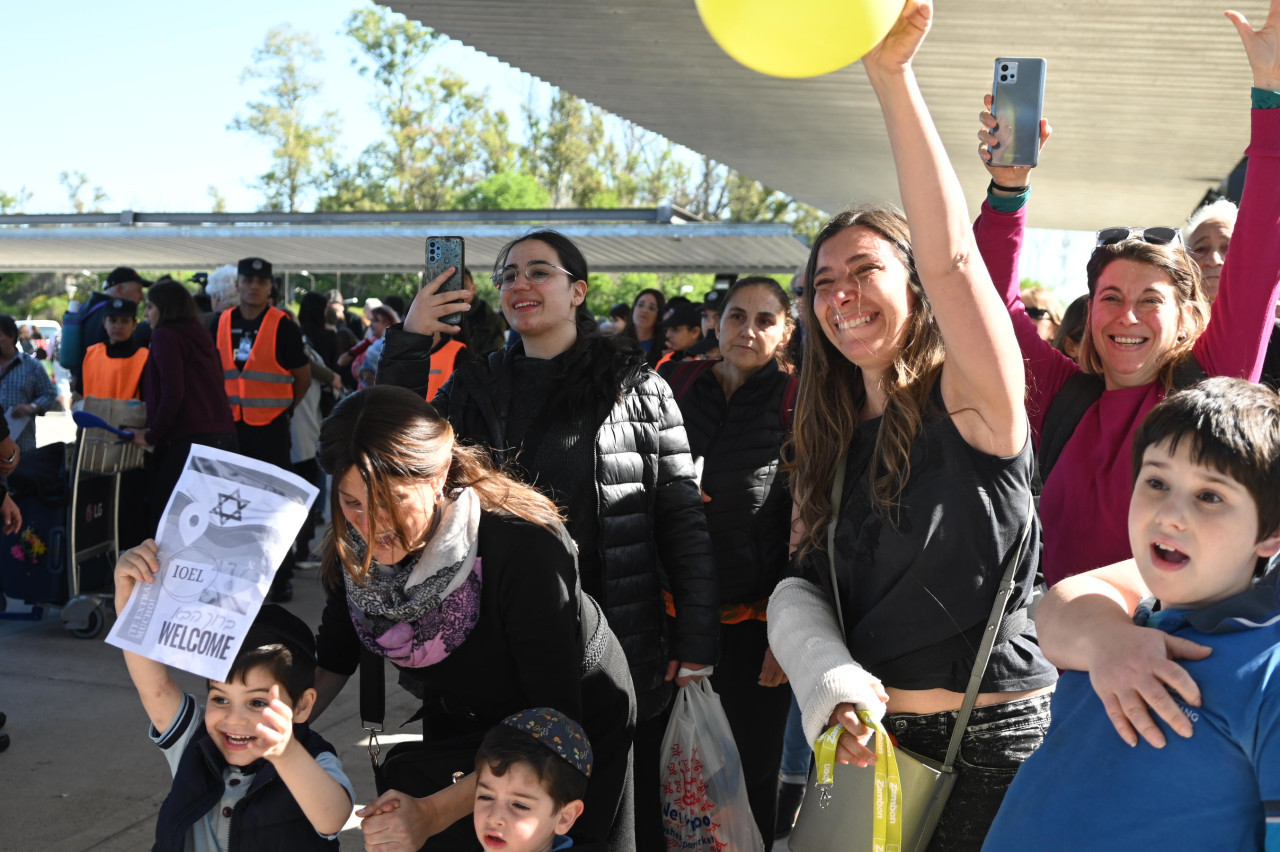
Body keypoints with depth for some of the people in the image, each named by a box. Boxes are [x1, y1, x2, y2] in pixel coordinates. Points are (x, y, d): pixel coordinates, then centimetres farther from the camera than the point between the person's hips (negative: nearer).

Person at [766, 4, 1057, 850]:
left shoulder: (971, 402, -12)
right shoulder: (837, 435, 7)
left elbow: (952, 258, -30)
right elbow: (806, 586, 4)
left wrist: (893, 74, -36)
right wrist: (836, 689, -16)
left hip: (992, 745, -6)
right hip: (869, 741, 6)